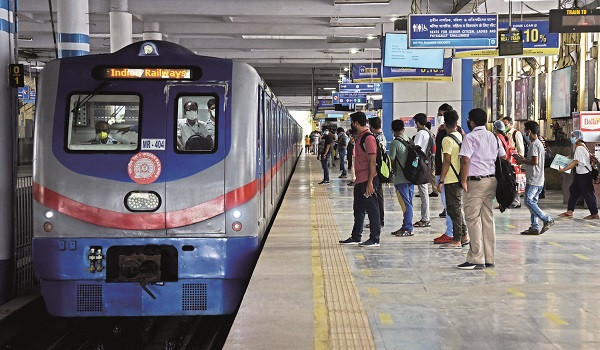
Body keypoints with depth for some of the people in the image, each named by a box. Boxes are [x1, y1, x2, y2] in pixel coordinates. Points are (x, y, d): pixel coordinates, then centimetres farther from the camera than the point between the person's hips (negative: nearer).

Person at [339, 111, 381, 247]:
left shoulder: (368, 138, -15)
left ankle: (375, 239, 1)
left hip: (367, 180, -10)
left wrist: (370, 182, -22)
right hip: (359, 180, 10)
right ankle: (356, 237, 24)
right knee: (358, 209, 15)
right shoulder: (359, 137, 16)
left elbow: (372, 162, -19)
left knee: (372, 209, -4)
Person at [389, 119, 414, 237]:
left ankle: (408, 228, -3)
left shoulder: (395, 143, -11)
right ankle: (406, 227, 17)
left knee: (405, 204, -5)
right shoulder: (409, 141, 9)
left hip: (401, 178, -7)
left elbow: (392, 161, -9)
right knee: (408, 203, 11)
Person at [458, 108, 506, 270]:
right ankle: (489, 259, 12)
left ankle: (476, 259, -8)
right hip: (492, 180, 8)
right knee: (488, 218, 10)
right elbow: (503, 158, 15)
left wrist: (464, 181, -11)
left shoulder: (470, 137, -8)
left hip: (476, 182, -7)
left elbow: (465, 160, -17)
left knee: (473, 218, -5)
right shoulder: (493, 137, 14)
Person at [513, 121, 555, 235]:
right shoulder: (539, 143, 18)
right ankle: (535, 227, 8)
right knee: (532, 202, 10)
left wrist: (522, 161, -8)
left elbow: (535, 161, -22)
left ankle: (547, 220, -10)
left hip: (534, 180, -10)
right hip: (538, 180, 10)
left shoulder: (534, 144, -14)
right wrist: (522, 159, 20)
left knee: (529, 202, -10)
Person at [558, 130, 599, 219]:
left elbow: (575, 162, -22)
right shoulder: (583, 146, 13)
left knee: (588, 193, -4)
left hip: (584, 174, -11)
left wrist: (563, 169, -21)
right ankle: (570, 211, 14)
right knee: (573, 190, 11)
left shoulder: (579, 148, -18)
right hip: (580, 173, 11)